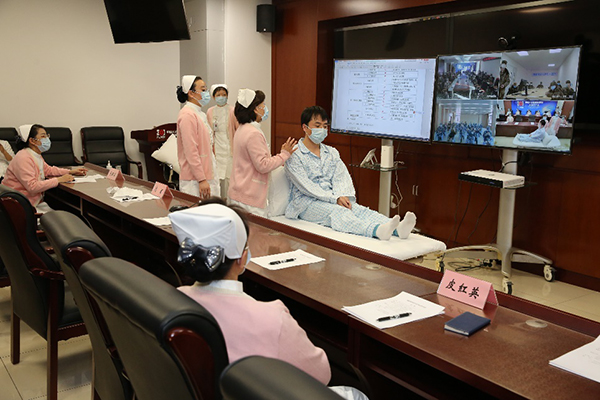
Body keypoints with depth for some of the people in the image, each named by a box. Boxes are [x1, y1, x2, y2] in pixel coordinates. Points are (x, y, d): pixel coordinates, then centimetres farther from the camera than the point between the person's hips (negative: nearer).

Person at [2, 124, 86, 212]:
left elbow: (47, 169, 26)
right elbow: (32, 187, -30)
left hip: (35, 202, 10)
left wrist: (70, 171, 11)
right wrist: (59, 180, -27)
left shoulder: (36, 155, 9)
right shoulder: (23, 159, -22)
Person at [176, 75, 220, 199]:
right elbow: (191, 151, -20)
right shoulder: (187, 115, -14)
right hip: (195, 180, -9)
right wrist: (201, 179, -21)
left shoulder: (200, 114, 17)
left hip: (207, 176, 9)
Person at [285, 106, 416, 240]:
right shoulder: (294, 155, -2)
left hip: (333, 200, 6)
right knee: (338, 211, -34)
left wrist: (343, 196, -16)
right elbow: (306, 186, -13)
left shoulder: (331, 152, 20)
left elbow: (341, 178, 6)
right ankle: (376, 230, -61)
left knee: (360, 210, -23)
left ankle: (397, 229, -49)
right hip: (307, 203, -5)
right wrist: (335, 199, -20)